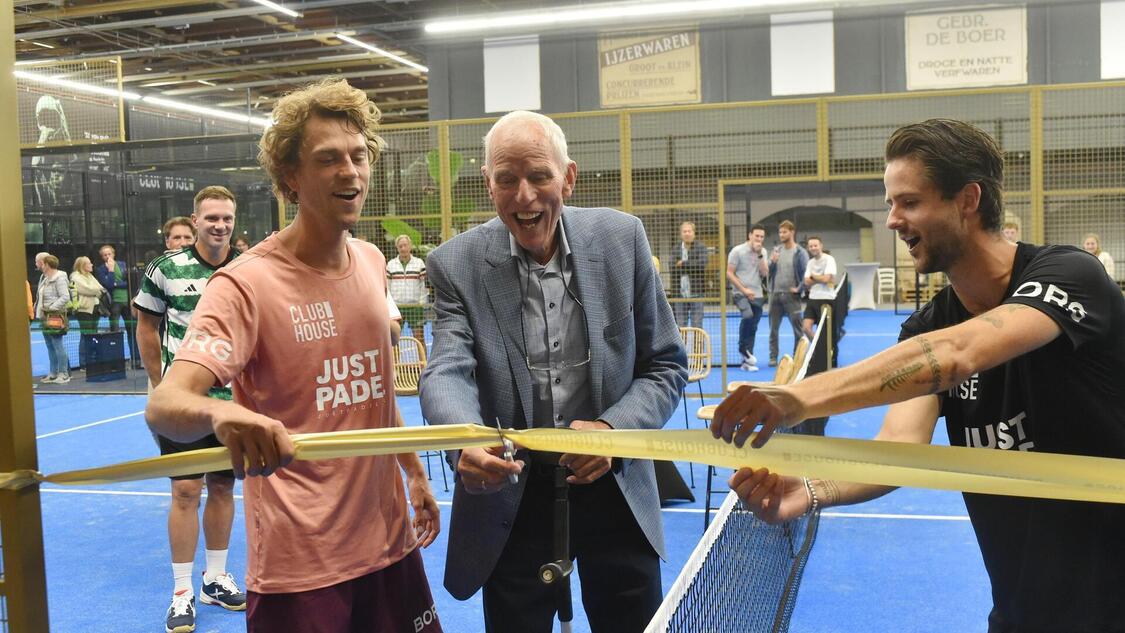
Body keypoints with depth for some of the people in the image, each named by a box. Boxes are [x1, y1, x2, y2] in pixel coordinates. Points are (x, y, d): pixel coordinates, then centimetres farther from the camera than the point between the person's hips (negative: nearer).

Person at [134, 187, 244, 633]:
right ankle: (182, 592, 12)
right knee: (186, 491, -1)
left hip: (232, 398, 3)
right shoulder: (166, 269, -6)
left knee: (223, 487, 12)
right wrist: (159, 385, 4)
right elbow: (147, 327, 4)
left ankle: (216, 579, 27)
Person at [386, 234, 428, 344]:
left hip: (415, 306, -1)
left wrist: (422, 304, -1)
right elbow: (386, 286, 8)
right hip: (396, 307, 1)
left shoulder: (419, 263, 3)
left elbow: (424, 285, 4)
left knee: (419, 337, 0)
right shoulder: (391, 264, 6)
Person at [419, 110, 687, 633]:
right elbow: (447, 372, -20)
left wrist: (613, 428, -20)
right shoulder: (457, 264, -9)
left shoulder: (622, 238, -6)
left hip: (614, 488, 1)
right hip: (511, 497, -1)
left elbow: (666, 365, -2)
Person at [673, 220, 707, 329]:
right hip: (680, 295, 2)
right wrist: (690, 267, -12)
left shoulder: (701, 248, 1)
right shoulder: (676, 250, 8)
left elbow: (702, 264, -16)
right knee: (680, 329, 6)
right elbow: (673, 270, -1)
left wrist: (683, 264, -11)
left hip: (696, 293, -2)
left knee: (697, 327, 2)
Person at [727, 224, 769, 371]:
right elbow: (729, 273, -6)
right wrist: (744, 290, -11)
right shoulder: (737, 251, -5)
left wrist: (759, 254, -10)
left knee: (753, 329, 4)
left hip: (757, 295, 5)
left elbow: (765, 273, -1)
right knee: (748, 316, -30)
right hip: (740, 293, -5)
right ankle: (743, 348, -10)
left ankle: (746, 362, 11)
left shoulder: (762, 252, 9)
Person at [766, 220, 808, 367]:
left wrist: (799, 288, -10)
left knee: (798, 328, 0)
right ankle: (773, 357, 14)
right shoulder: (776, 250, 10)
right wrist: (772, 262, -10)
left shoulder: (800, 252, -5)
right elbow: (768, 271, 8)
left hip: (791, 295, -4)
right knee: (773, 328, 7)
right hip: (775, 294, 5)